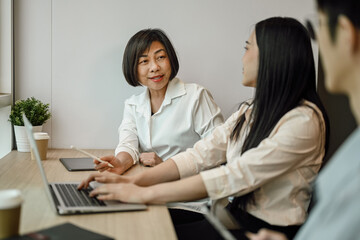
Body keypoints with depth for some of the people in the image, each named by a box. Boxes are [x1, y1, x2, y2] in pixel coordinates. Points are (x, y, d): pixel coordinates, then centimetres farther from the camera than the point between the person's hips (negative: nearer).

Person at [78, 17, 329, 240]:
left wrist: (144, 194, -25)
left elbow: (236, 176, -26)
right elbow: (202, 154, 1)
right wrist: (135, 180, -12)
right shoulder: (251, 111, 9)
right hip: (235, 214, 7)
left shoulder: (303, 121, -19)